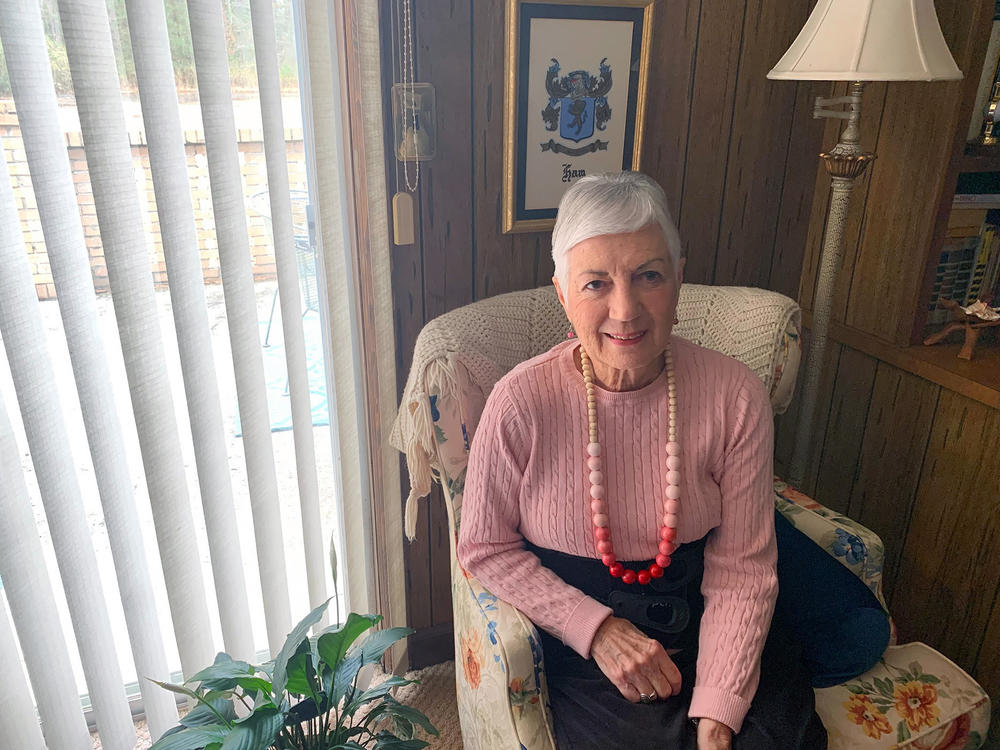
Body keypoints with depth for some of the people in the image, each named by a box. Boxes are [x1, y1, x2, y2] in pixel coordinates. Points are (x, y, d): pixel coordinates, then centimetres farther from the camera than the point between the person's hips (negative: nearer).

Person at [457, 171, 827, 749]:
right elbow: (486, 548, -7)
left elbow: (741, 567, -8)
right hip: (576, 639, -2)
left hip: (699, 627, 2)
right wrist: (598, 629, -15)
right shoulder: (521, 402, -18)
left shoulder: (736, 397, -13)